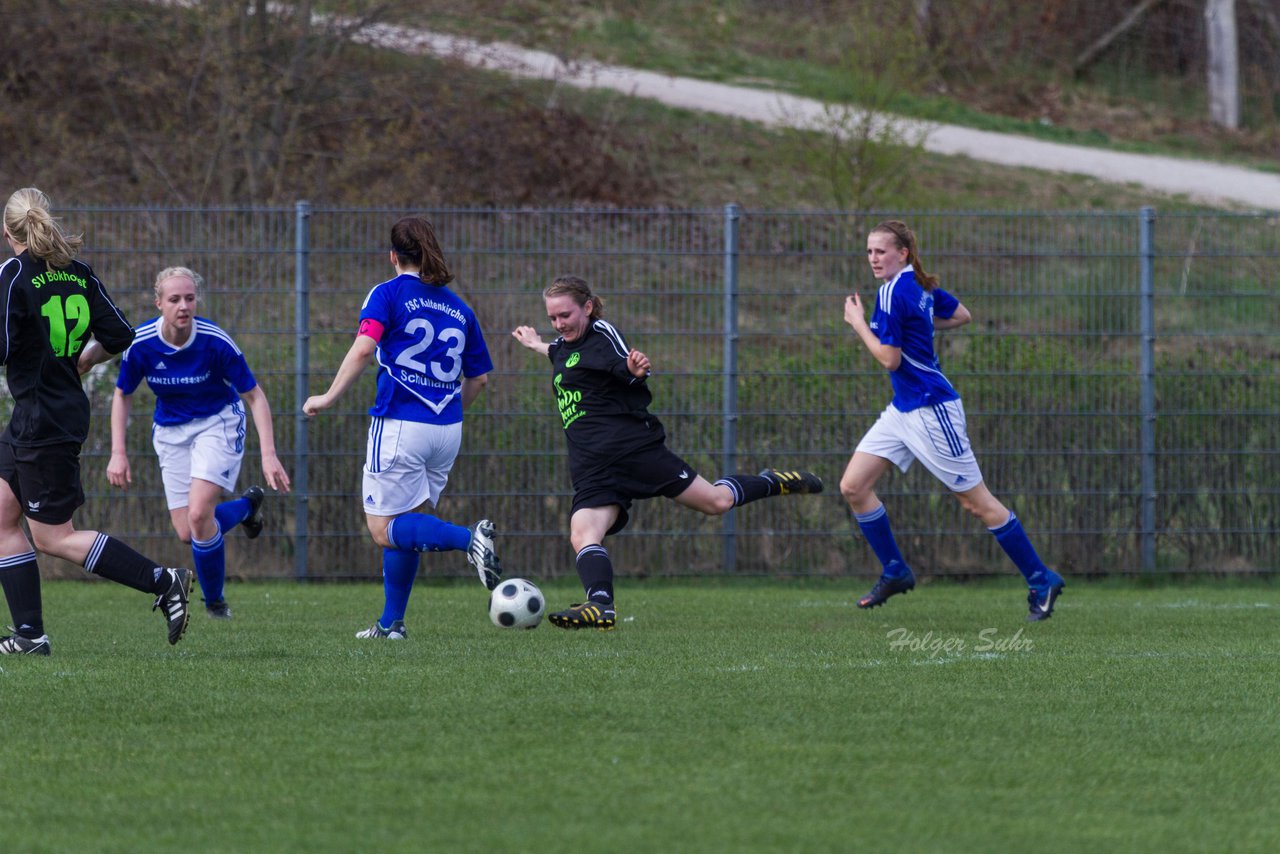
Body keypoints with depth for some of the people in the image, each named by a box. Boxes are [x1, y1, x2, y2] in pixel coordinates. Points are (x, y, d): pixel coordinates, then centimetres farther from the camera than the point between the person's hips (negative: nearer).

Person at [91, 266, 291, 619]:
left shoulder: (216, 342, -24)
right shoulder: (140, 344, -18)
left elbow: (255, 396, -15)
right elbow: (122, 395, 1)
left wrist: (269, 454, -24)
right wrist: (118, 453, -8)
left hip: (218, 422, -3)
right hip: (170, 431, 3)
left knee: (199, 514, -22)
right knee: (187, 533, -2)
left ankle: (214, 601, 2)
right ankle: (247, 505, 30)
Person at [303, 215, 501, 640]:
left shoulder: (388, 294, -2)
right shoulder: (458, 307, 13)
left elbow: (363, 349, -17)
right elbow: (479, 378, 16)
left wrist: (329, 397, -10)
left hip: (400, 426, -6)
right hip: (447, 430, 6)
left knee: (385, 529, -4)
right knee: (402, 527, 17)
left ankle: (468, 538, -27)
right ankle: (391, 622, 14)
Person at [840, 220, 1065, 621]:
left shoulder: (892, 294, -19)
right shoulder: (920, 285, 7)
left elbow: (889, 359, -21)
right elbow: (962, 316, 19)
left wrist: (858, 322, -10)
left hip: (930, 409, -10)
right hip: (903, 408, 10)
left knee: (977, 502, -2)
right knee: (853, 486, 3)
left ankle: (1041, 579, 7)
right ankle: (894, 572, 13)